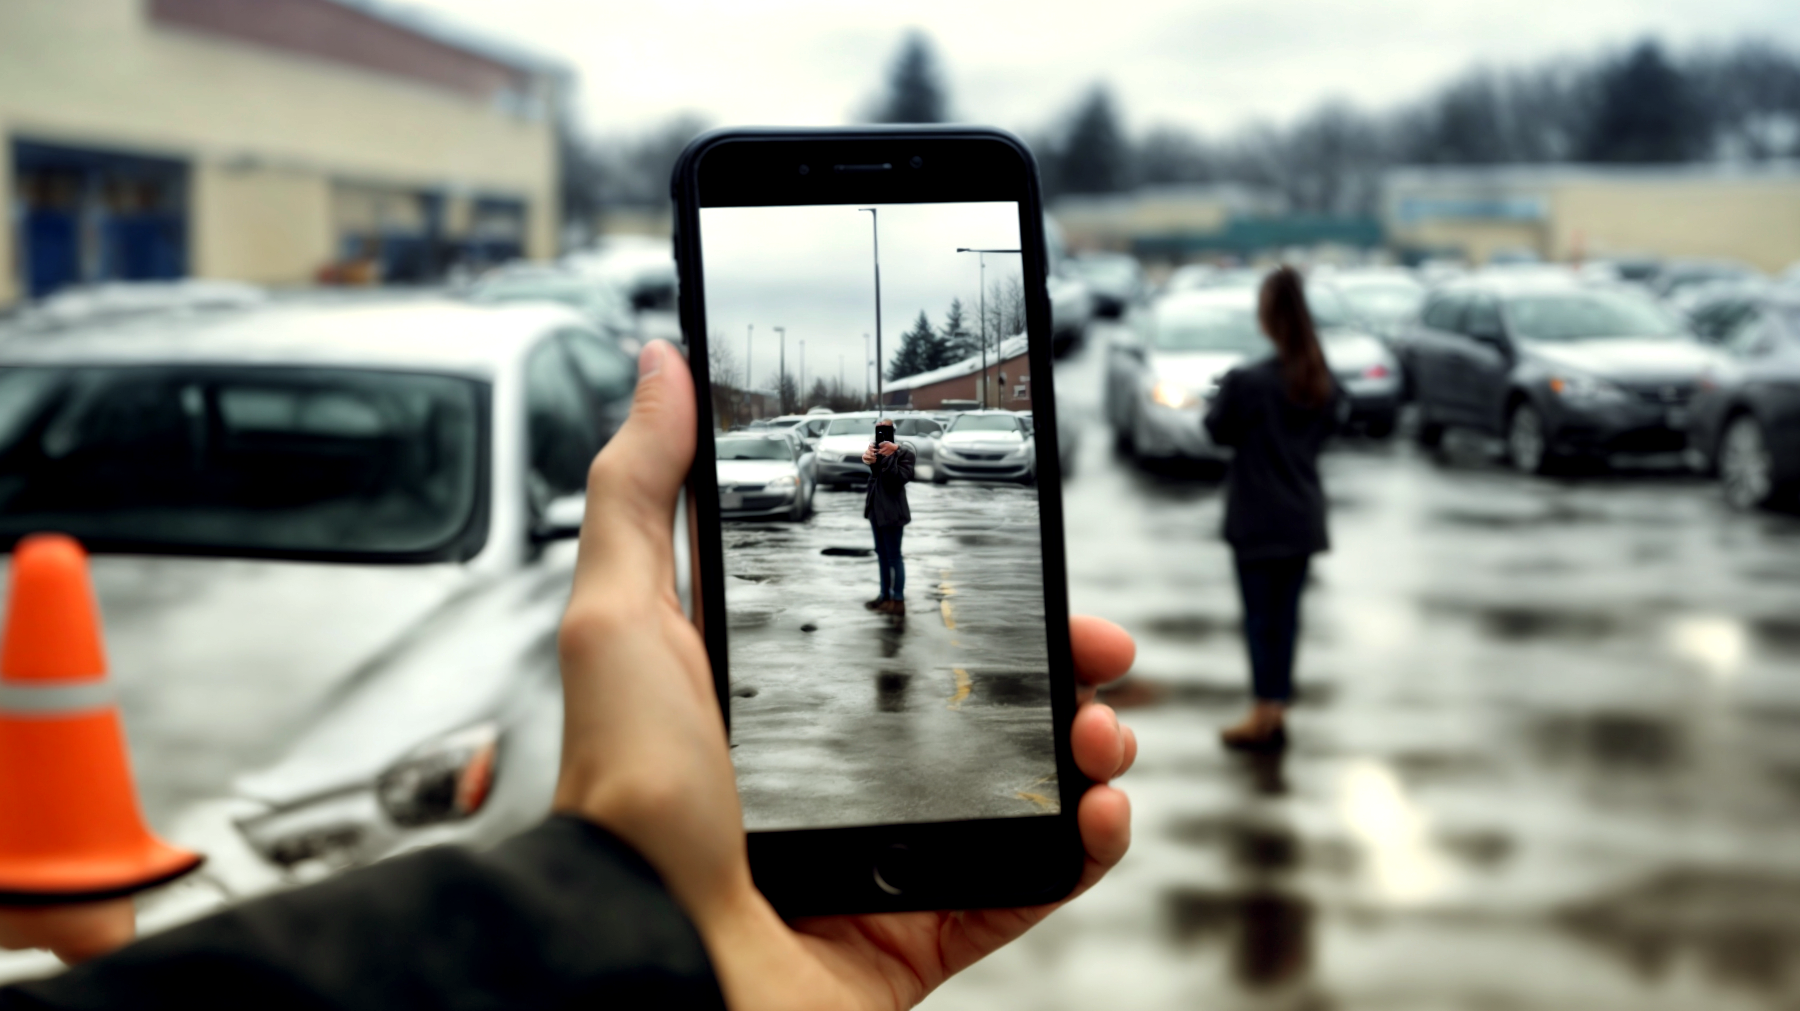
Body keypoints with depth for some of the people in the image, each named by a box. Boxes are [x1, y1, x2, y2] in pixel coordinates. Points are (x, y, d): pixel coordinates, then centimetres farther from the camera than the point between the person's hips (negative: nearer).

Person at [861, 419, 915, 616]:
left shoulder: (903, 452, -10)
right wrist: (869, 457, -29)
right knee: (882, 554, 14)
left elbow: (900, 478, -19)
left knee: (894, 556, -5)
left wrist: (889, 456, -26)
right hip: (876, 508, 7)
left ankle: (898, 601, -3)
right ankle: (885, 595, 24)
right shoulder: (877, 449, 8)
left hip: (892, 510, -7)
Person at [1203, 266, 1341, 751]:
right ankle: (1278, 712, 18)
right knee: (1286, 612, 11)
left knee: (1260, 615, 3)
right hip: (1304, 515, 5)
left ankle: (1264, 715, 7)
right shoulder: (1322, 379, 0)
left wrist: (1227, 391, 8)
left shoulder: (1248, 380, -19)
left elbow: (1218, 430, -7)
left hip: (1258, 519, -5)